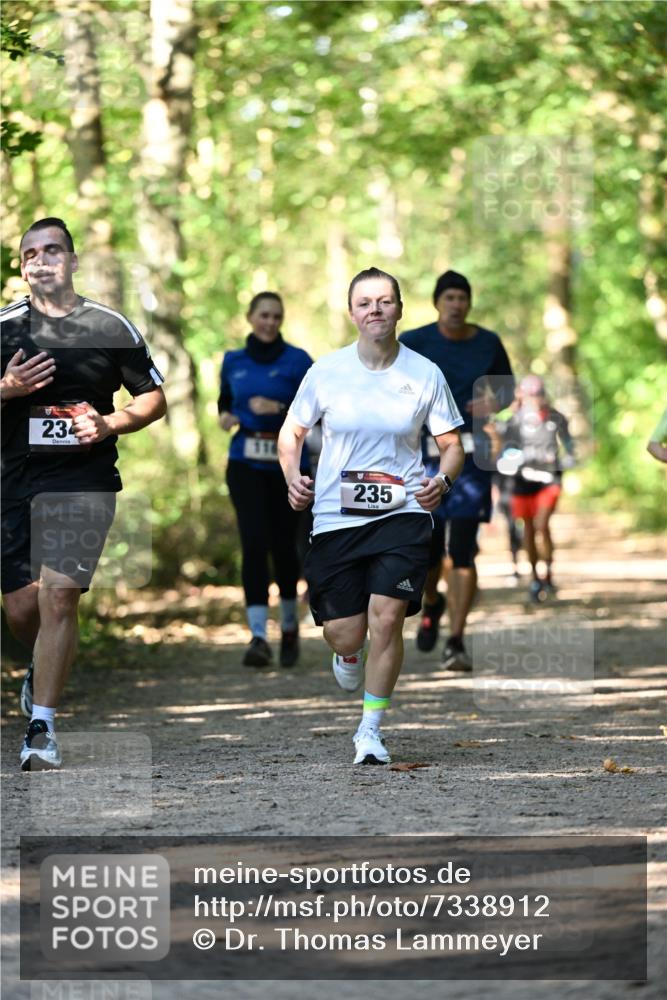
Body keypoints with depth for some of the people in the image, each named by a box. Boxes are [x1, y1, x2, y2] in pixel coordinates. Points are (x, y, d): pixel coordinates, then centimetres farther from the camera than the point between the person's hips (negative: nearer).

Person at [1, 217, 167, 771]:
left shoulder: (112, 326, 4)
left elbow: (154, 397, 11)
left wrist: (108, 424, -6)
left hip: (86, 481, -2)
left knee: (59, 597, -15)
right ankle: (45, 671, 37)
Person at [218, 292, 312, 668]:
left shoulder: (297, 361, -1)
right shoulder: (233, 362, 10)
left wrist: (279, 408, -19)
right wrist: (225, 416, 4)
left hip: (288, 464, -1)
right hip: (246, 464, 1)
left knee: (283, 546, 6)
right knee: (254, 543, -13)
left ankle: (290, 625, 31)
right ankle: (259, 637, -16)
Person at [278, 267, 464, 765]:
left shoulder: (424, 374, 1)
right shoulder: (326, 371, 1)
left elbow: (452, 445, 8)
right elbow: (292, 432, 13)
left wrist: (443, 480, -13)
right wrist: (293, 477, -6)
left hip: (403, 514, -1)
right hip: (336, 517, 1)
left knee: (386, 616, -16)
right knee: (345, 633, -1)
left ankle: (372, 728, 0)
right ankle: (349, 654, 40)